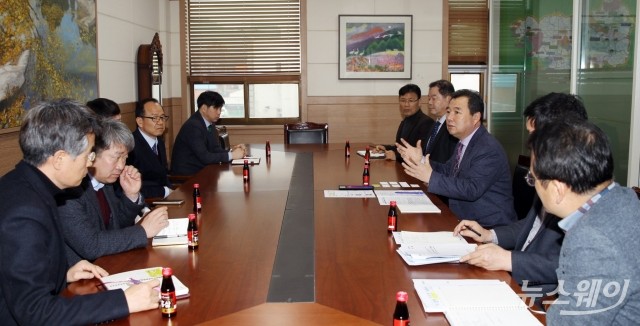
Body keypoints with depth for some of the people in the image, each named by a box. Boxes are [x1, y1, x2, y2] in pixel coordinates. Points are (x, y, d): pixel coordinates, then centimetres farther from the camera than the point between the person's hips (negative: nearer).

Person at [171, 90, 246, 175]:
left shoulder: (210, 123, 6)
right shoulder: (193, 126, -20)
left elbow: (215, 149, 6)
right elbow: (204, 157, -24)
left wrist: (232, 151, -12)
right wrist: (231, 155, -21)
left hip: (200, 170, 8)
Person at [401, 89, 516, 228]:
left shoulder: (489, 149, -20)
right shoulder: (464, 142, 10)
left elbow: (472, 189, -28)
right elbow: (448, 170, 14)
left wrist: (430, 177, -31)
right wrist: (420, 161, 0)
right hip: (463, 219, 8)